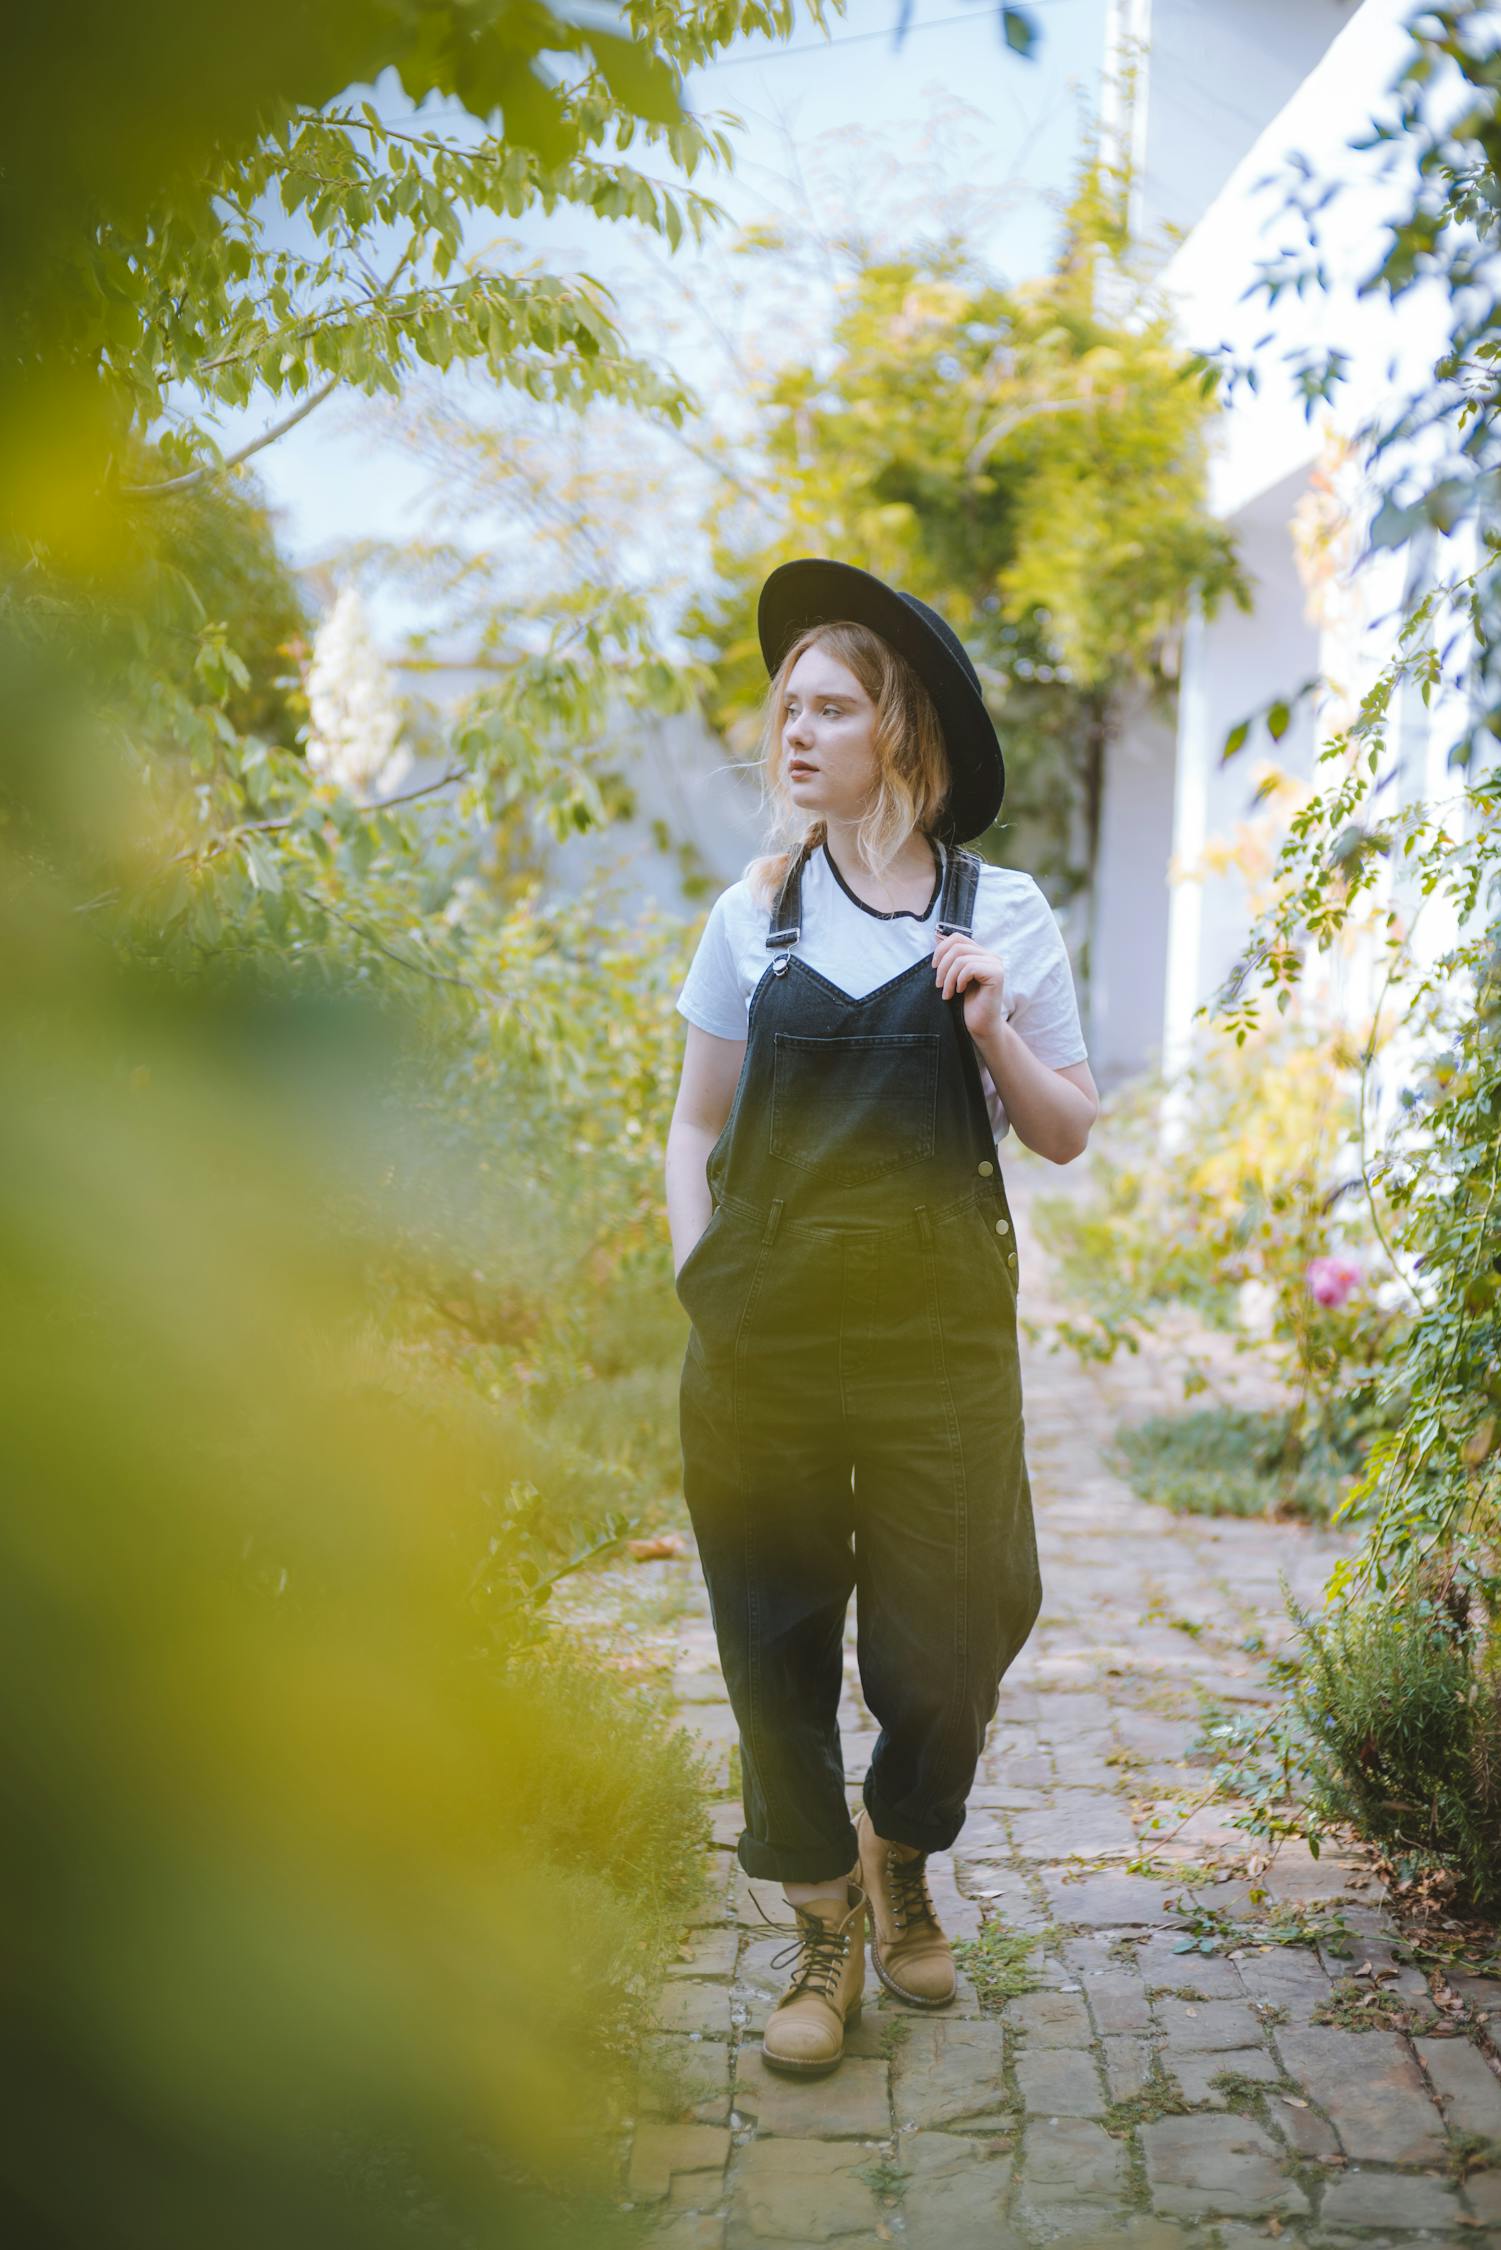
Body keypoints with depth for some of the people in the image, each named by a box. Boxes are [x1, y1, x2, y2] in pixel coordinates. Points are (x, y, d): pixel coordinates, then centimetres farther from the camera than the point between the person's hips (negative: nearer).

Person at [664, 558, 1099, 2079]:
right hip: (763, 1341, 1)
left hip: (941, 1332, -1)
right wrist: (701, 1281, 1)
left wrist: (991, 1031, -10)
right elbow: (695, 1125, 13)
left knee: (946, 1640, 3)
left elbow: (1067, 1135, 7)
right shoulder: (753, 915, 7)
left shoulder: (1002, 913, 4)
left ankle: (902, 1864, 34)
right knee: (775, 1638, 5)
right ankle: (824, 1932, 24)